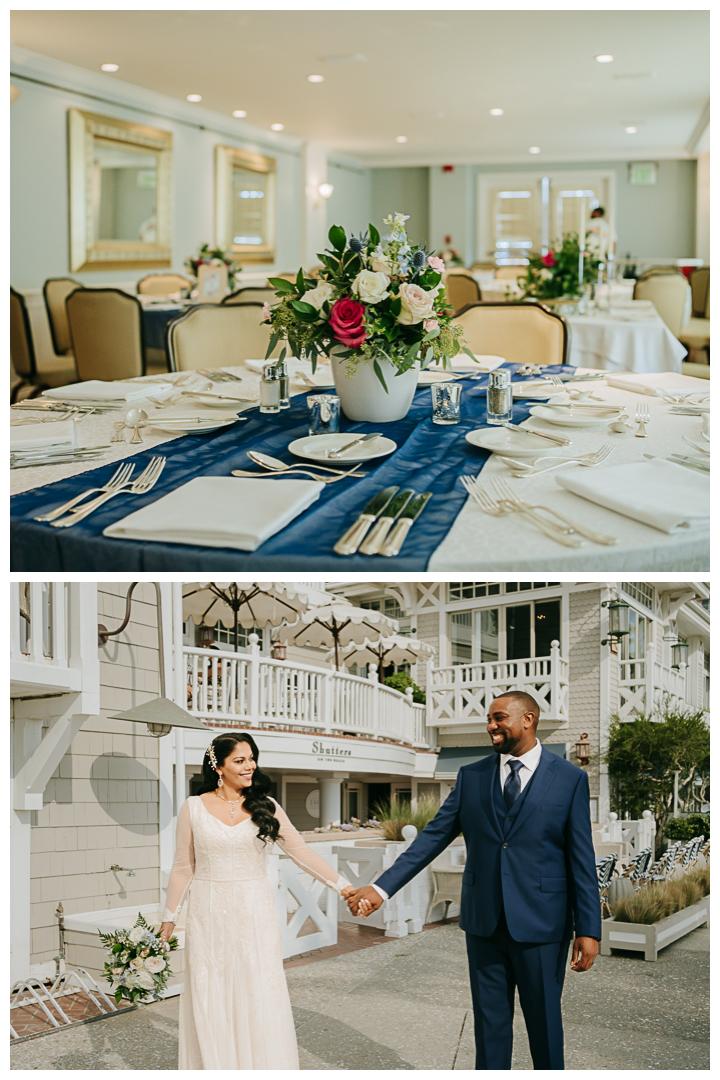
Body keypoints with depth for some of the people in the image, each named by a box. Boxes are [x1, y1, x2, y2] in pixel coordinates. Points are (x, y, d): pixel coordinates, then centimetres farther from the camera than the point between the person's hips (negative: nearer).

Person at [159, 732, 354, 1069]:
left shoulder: (264, 806, 2)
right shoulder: (194, 807, 0)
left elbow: (300, 851, 1)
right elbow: (183, 867, 7)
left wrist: (343, 886, -4)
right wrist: (169, 917, 10)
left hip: (254, 914, 0)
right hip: (209, 915, 0)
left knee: (259, 995, 0)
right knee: (210, 999, 4)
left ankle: (262, 1066, 9)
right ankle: (213, 1065, 16)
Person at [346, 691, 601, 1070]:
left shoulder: (570, 779, -3)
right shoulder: (471, 777, 6)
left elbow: (581, 860, -4)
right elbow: (432, 837, 3)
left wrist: (588, 929, -8)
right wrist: (382, 888, -6)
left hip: (540, 925, -3)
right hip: (484, 925, 3)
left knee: (543, 1021, 7)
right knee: (489, 1023, 10)